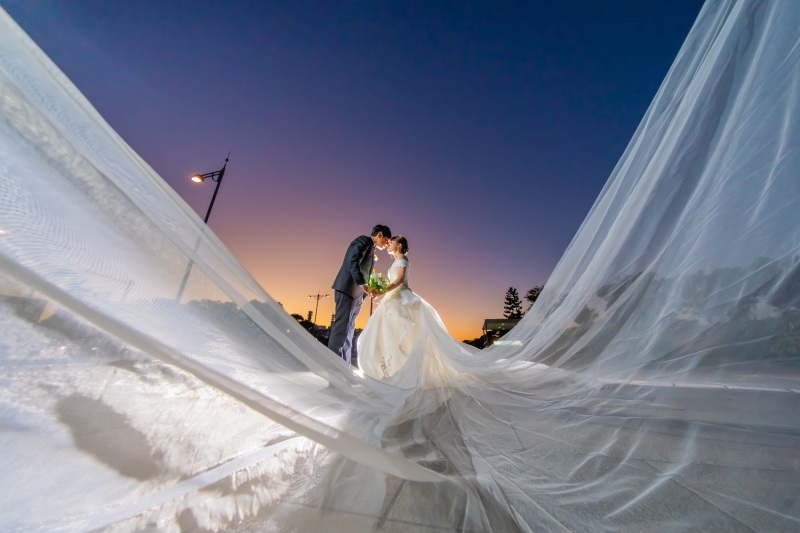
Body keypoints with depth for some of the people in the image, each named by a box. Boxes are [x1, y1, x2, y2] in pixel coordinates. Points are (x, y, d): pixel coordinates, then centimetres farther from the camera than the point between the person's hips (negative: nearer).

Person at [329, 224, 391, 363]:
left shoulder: (371, 250, 24)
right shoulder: (363, 240, -3)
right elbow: (352, 262, -17)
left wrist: (369, 289, 9)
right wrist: (364, 285, -21)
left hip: (357, 293, 9)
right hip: (348, 288, -9)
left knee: (349, 329, 7)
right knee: (342, 325, -12)